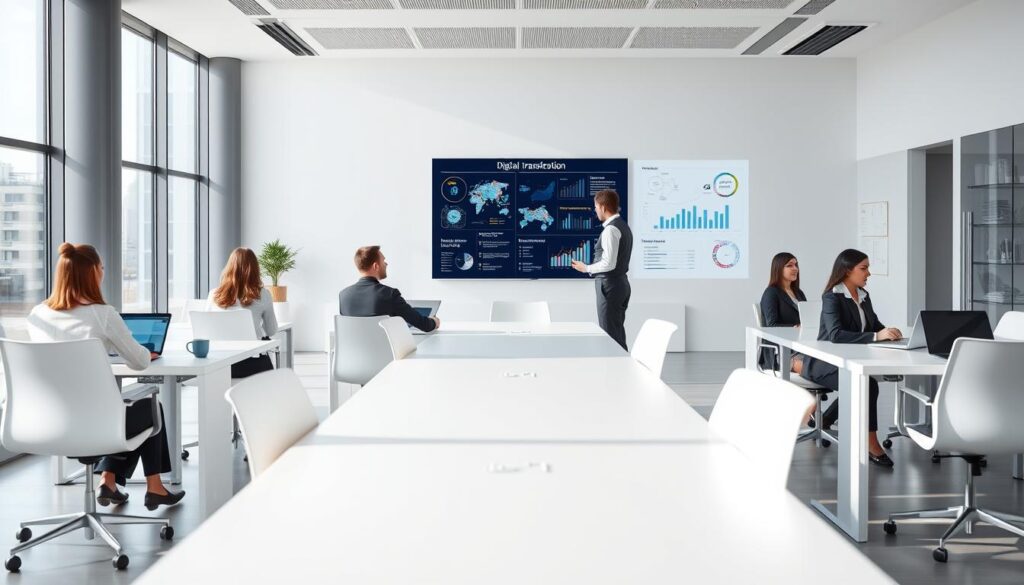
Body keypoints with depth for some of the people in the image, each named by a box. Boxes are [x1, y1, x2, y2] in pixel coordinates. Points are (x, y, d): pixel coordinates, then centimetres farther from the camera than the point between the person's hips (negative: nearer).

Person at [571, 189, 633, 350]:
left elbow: (609, 263, -23)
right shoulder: (623, 226, 13)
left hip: (610, 285, -10)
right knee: (618, 332, 15)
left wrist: (586, 268, -10)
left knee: (609, 334, -5)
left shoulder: (611, 229, -18)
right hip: (621, 283, 10)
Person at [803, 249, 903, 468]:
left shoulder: (863, 296, 9)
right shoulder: (832, 297, -16)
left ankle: (824, 420, 4)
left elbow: (875, 325, 10)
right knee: (868, 385, -30)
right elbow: (835, 334, -30)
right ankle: (871, 445, -22)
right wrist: (876, 336, -38)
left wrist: (888, 332, -14)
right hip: (826, 363, -8)